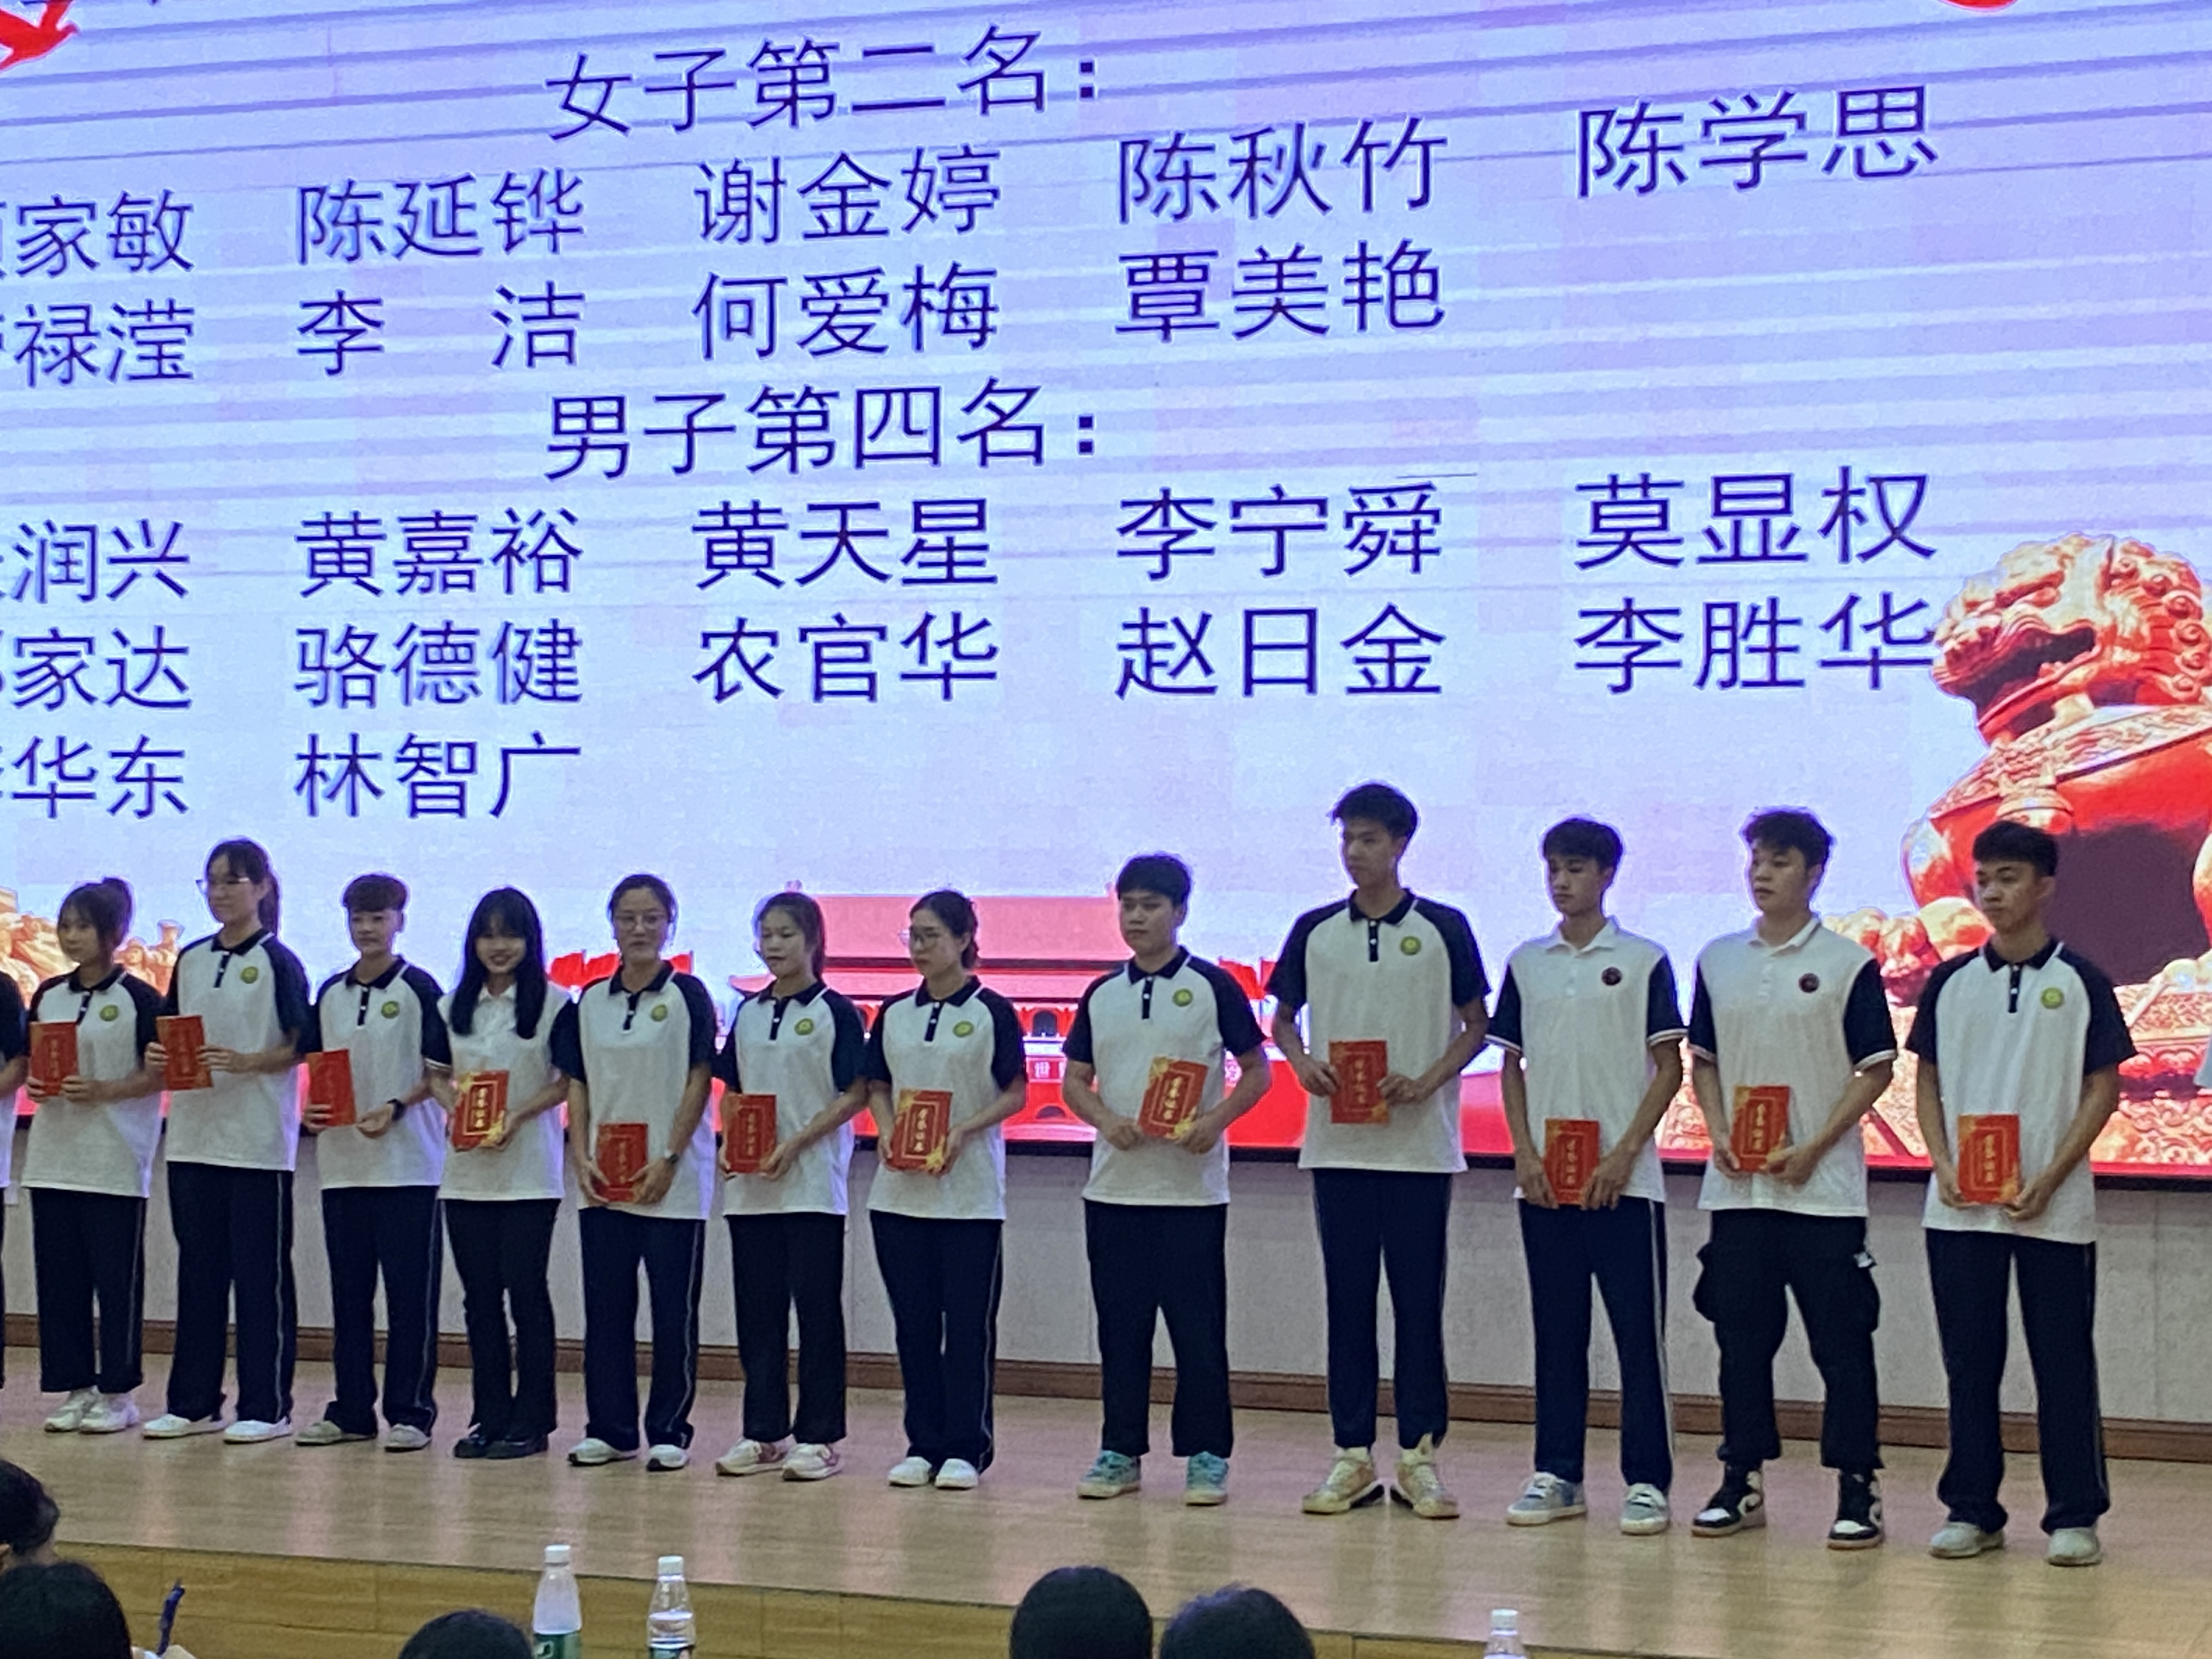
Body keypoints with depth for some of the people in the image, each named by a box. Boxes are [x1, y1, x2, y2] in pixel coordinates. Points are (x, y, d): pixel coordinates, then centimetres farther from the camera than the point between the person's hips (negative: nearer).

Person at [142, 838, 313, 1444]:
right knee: (197, 1273, 10)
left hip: (259, 1143, -6)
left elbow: (299, 1048, -6)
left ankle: (266, 1407, 4)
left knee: (262, 1275, -1)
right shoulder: (190, 960, 12)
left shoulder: (277, 963, -4)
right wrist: (159, 1057, -4)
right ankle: (194, 1403, 17)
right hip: (194, 1136, 6)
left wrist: (245, 1063, -21)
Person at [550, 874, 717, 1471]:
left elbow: (698, 1083, -5)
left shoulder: (687, 996, -2)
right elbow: (579, 1085, 11)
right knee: (605, 1307, 7)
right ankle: (609, 1429, 16)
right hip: (604, 1181, 4)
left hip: (672, 1181, -4)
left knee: (674, 1311, 1)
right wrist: (581, 1156, -2)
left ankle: (669, 1432, 9)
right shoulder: (591, 1002, 9)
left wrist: (668, 1161, -12)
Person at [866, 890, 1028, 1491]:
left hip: (969, 1189, -4)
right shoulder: (894, 1014, 10)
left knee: (968, 1323, -1)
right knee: (913, 1322, 7)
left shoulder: (991, 1012, -3)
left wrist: (964, 1131, -16)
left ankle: (965, 1449, 5)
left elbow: (1016, 1093, -3)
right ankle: (923, 1445, 14)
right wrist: (887, 1129, -5)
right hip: (899, 1188, 4)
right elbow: (878, 1087, 14)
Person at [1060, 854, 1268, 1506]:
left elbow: (1257, 1071, 1)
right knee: (1120, 1327, 8)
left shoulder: (1212, 987, -1)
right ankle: (1120, 1452, 15)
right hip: (1114, 1183, 4)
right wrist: (1105, 1120, -7)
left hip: (1192, 1187, -4)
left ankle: (1206, 1454, 6)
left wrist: (1217, 1119, -15)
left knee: (1197, 1327, -1)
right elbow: (1074, 1080, 12)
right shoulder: (1100, 995, 10)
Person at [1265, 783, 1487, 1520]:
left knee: (1418, 1300, 0)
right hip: (1337, 1144, 2)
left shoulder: (1443, 929, 1)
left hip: (1420, 1145, -2)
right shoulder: (1315, 930, 8)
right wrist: (1302, 1061, -6)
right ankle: (1352, 1454, 11)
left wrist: (1428, 1080, -12)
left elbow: (1476, 1025, 4)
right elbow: (1282, 1017, 15)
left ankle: (1419, 1454, 6)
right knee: (1347, 1299, 5)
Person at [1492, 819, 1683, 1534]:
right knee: (1556, 1334, 8)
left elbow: (1669, 1069, -2)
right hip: (1545, 1179, 3)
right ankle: (1556, 1475, 15)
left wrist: (1624, 1155, -10)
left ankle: (1646, 1481, 3)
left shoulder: (1642, 961, 0)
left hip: (1624, 1179, -3)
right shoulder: (1526, 963, 10)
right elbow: (1512, 1065, 13)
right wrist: (1525, 1153, 0)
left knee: (1639, 1333, -2)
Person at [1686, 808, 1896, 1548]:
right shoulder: (1718, 960, 9)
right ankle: (1742, 1479, 18)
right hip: (1737, 1186, 4)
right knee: (1740, 1335, 9)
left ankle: (1858, 1487, 4)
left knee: (1841, 1339, -1)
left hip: (1823, 1188, -4)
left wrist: (1813, 1149, -12)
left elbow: (1876, 1070, -4)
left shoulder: (1849, 964, -4)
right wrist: (1719, 1135, -2)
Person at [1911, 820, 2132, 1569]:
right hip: (1960, 1207, 3)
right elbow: (1928, 1080, 12)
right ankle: (1971, 1510, 15)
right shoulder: (1950, 982, 8)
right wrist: (1943, 1165, -4)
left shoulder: (2078, 982, 0)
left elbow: (2102, 1090, -1)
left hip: (2054, 1209, -3)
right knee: (1969, 1363, 7)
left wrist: (2048, 1181, -11)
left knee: (2064, 1364, 1)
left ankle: (2075, 1517, 8)